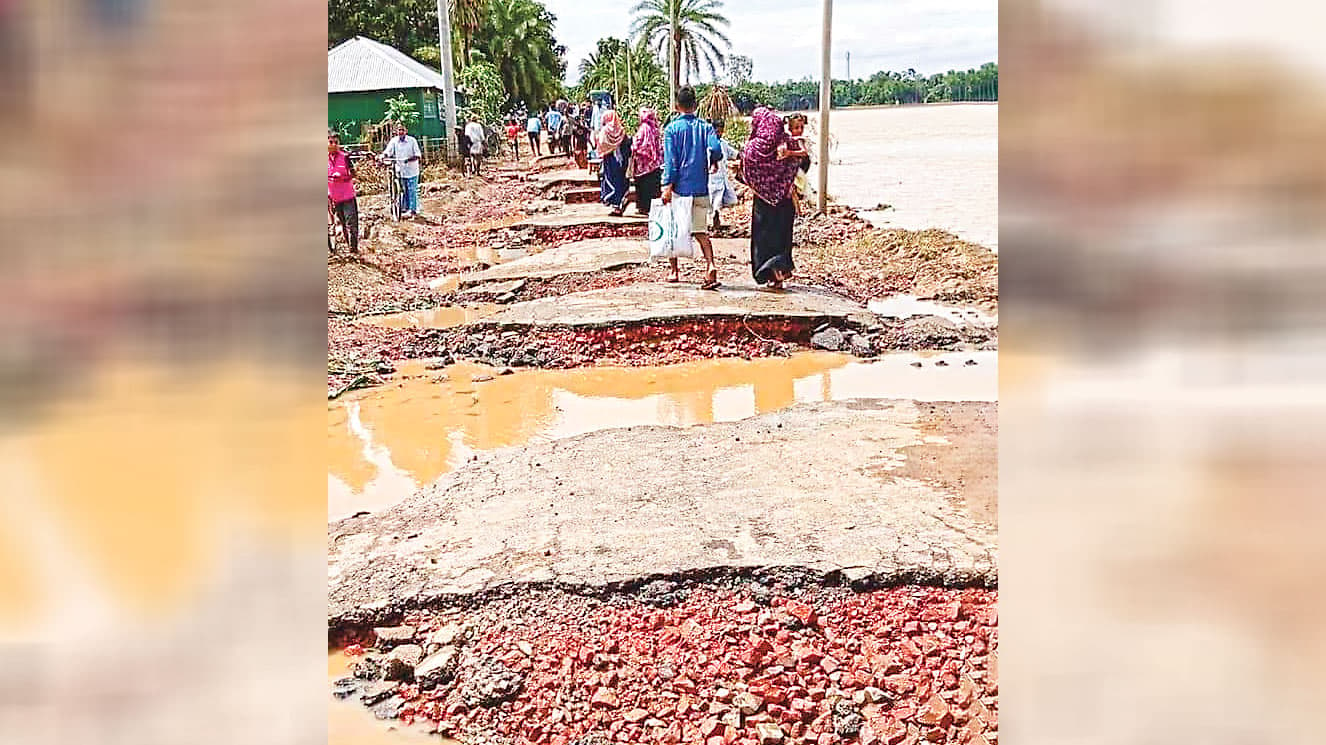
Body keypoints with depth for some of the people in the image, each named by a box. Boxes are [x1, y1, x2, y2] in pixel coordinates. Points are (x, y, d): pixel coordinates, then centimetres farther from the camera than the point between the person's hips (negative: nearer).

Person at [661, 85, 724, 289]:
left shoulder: (672, 128, -1)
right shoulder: (705, 126, 5)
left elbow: (670, 160, -8)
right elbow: (715, 148, -11)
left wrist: (667, 186, -10)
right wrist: (712, 163, 11)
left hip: (679, 187, -2)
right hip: (700, 188, 2)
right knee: (700, 230, 3)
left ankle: (674, 271, 19)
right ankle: (710, 265, -18)